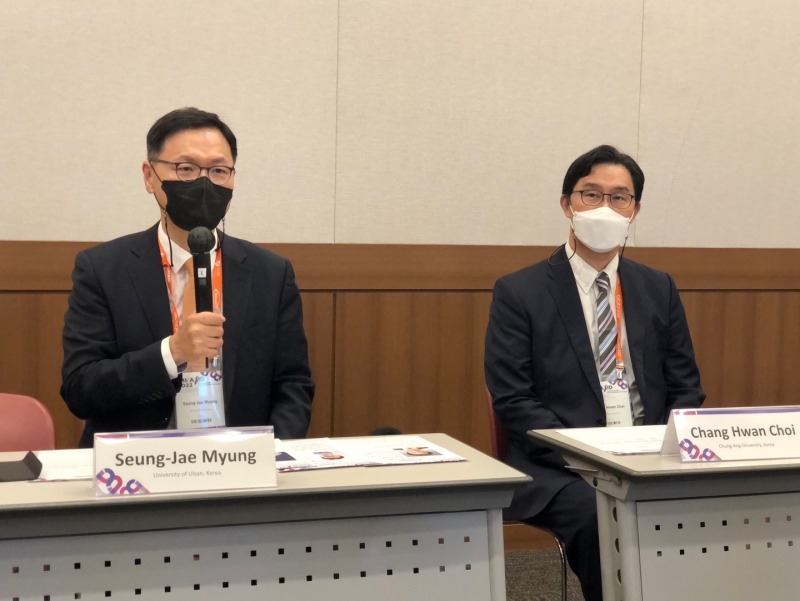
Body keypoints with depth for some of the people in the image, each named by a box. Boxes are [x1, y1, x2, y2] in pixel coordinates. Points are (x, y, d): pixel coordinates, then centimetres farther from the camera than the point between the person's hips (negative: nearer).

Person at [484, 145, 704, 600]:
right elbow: (513, 401, -5)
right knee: (600, 516, -34)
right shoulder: (520, 293, 2)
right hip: (560, 470, -3)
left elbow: (686, 388, 13)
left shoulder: (659, 289, 15)